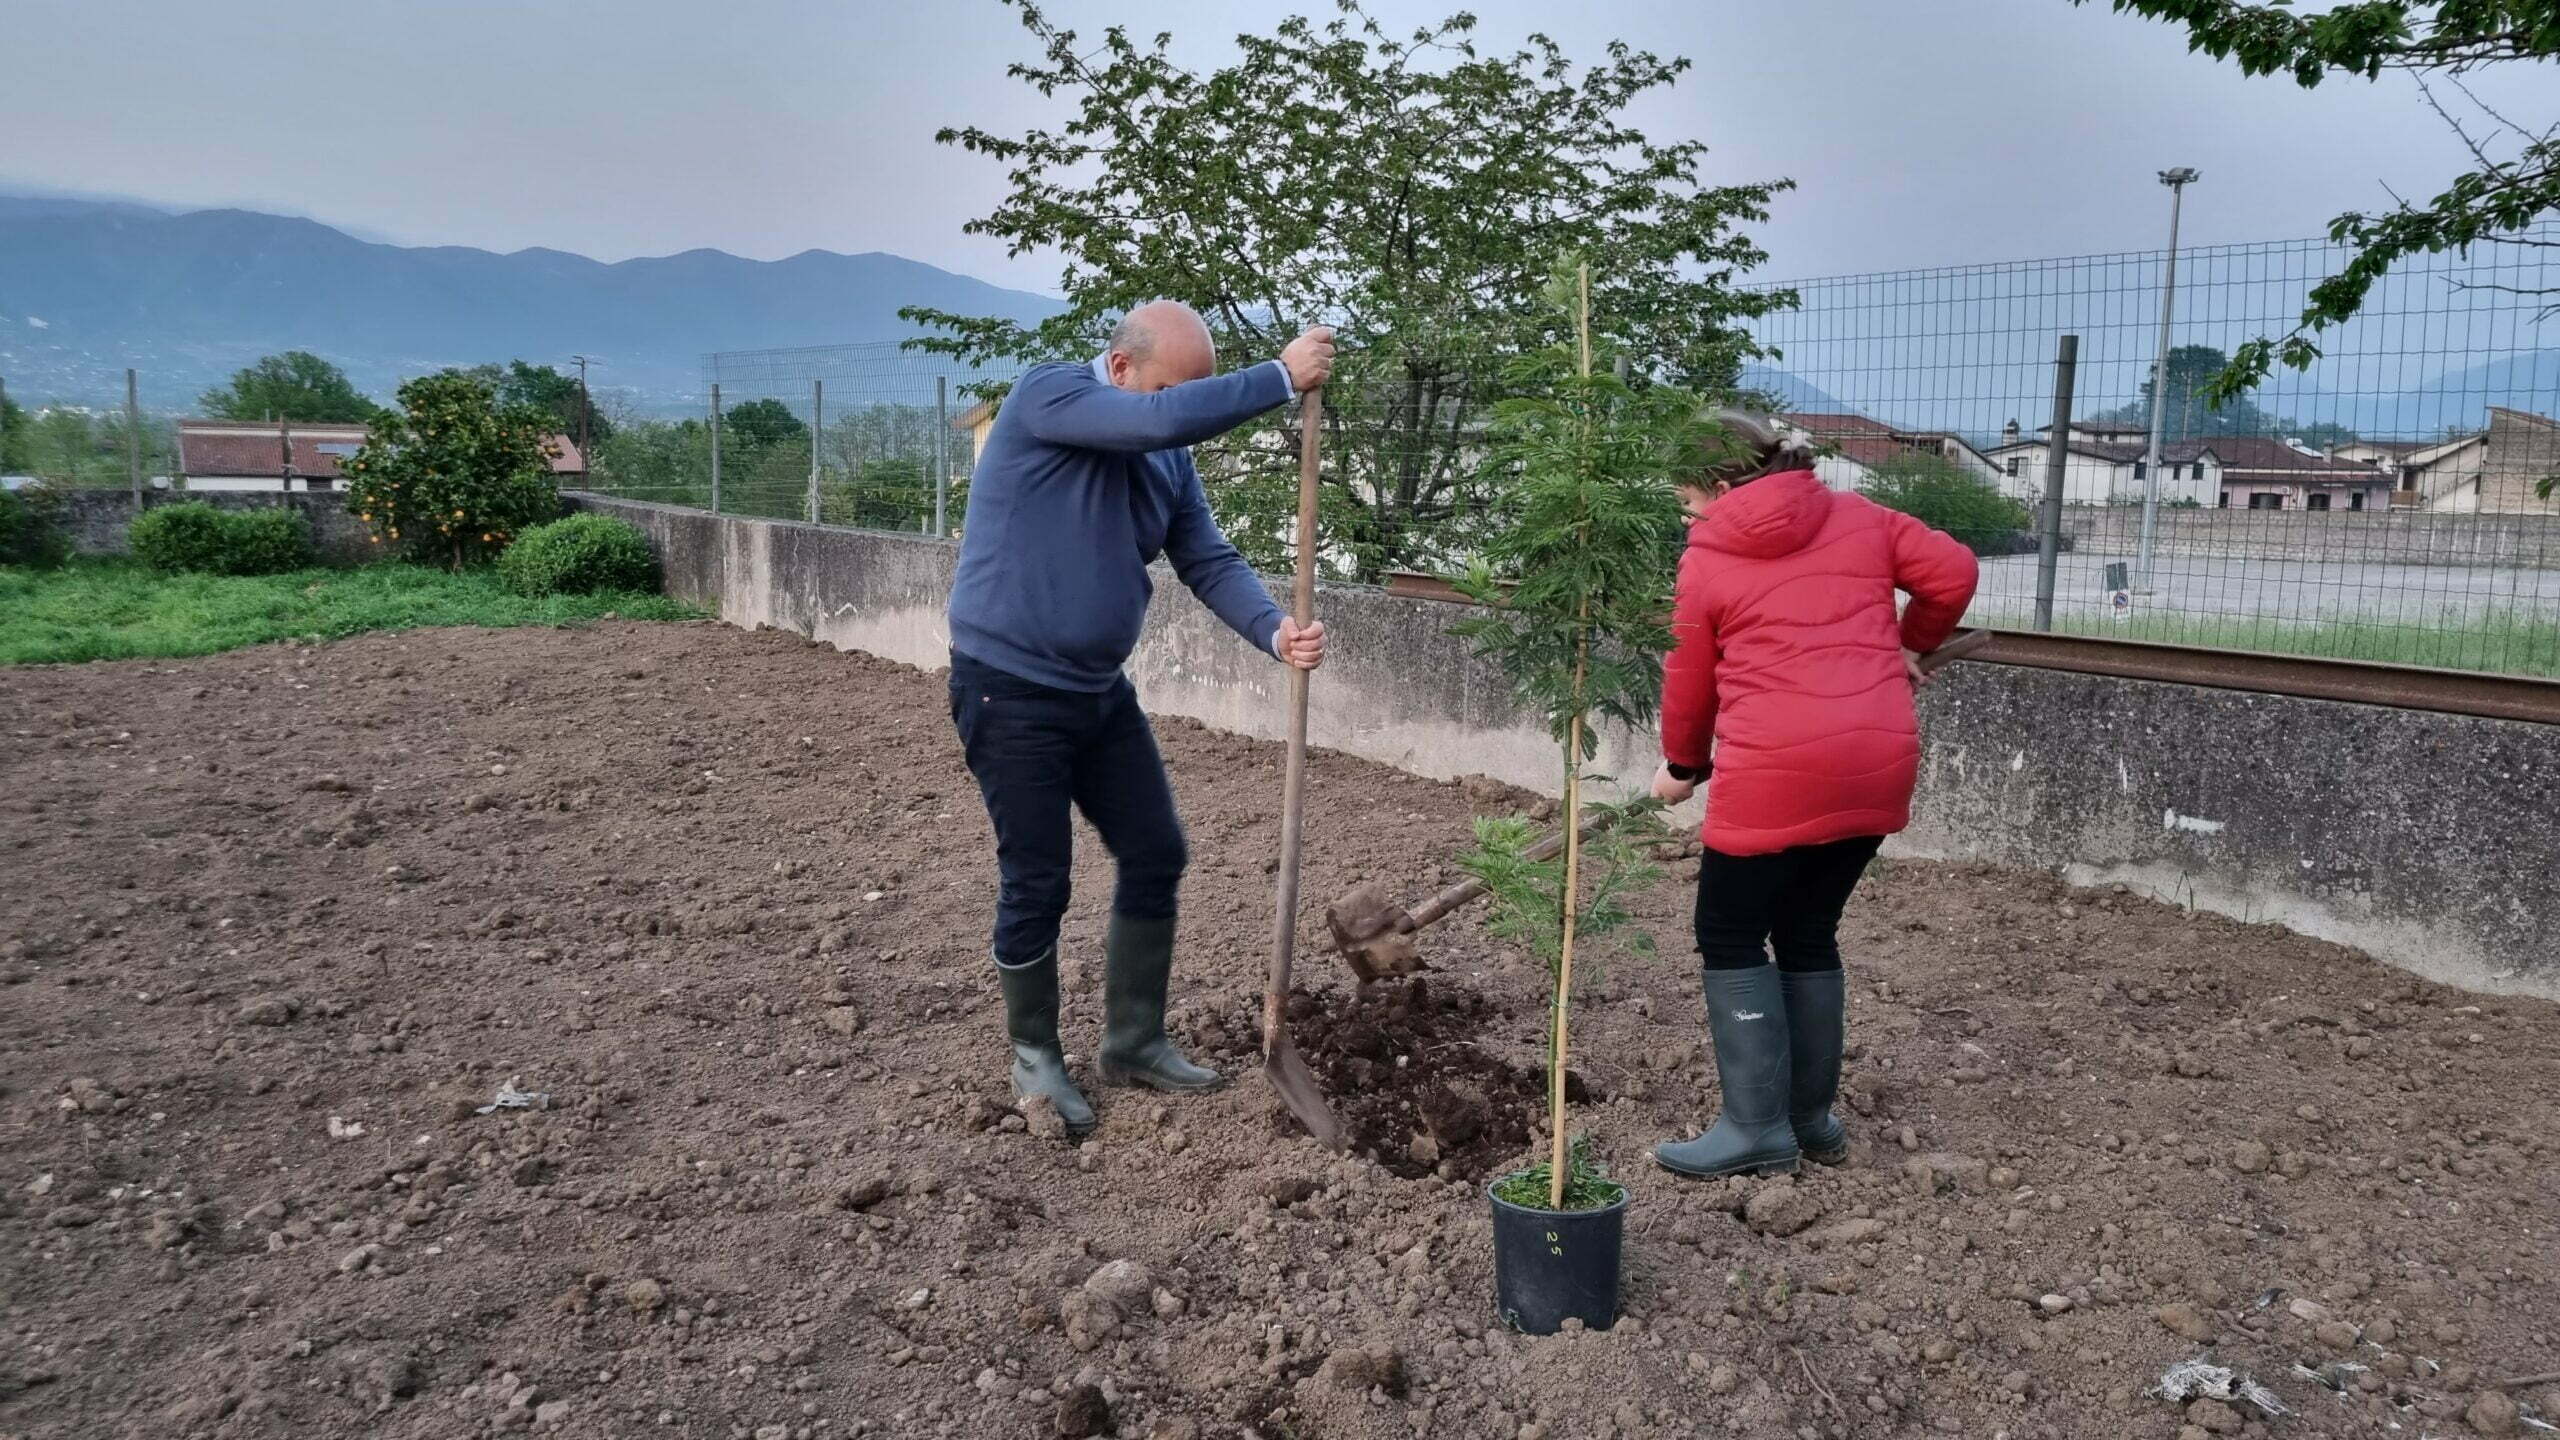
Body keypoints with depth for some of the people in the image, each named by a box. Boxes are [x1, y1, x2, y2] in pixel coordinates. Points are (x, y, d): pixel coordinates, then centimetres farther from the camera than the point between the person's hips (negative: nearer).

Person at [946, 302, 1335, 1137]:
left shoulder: (1169, 460, 6)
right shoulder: (1048, 396, -16)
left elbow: (1209, 561, -1)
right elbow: (1164, 418, -32)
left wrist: (1276, 631, -18)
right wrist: (1282, 378, -25)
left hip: (1100, 691, 8)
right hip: (1011, 691, -7)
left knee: (1156, 856, 8)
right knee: (1036, 882, -1)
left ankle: (1133, 1042, 25)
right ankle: (1035, 1058, 21)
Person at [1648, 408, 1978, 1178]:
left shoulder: (1706, 559, 2)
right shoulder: (1859, 518, 12)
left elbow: (1689, 681, 8)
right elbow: (1953, 572, 9)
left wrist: (1682, 766, 24)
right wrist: (1908, 647, 26)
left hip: (1775, 770, -5)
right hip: (1878, 763, 6)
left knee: (1730, 938, 8)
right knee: (1809, 934, 18)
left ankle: (1757, 1127, 5)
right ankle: (1813, 1118, 24)